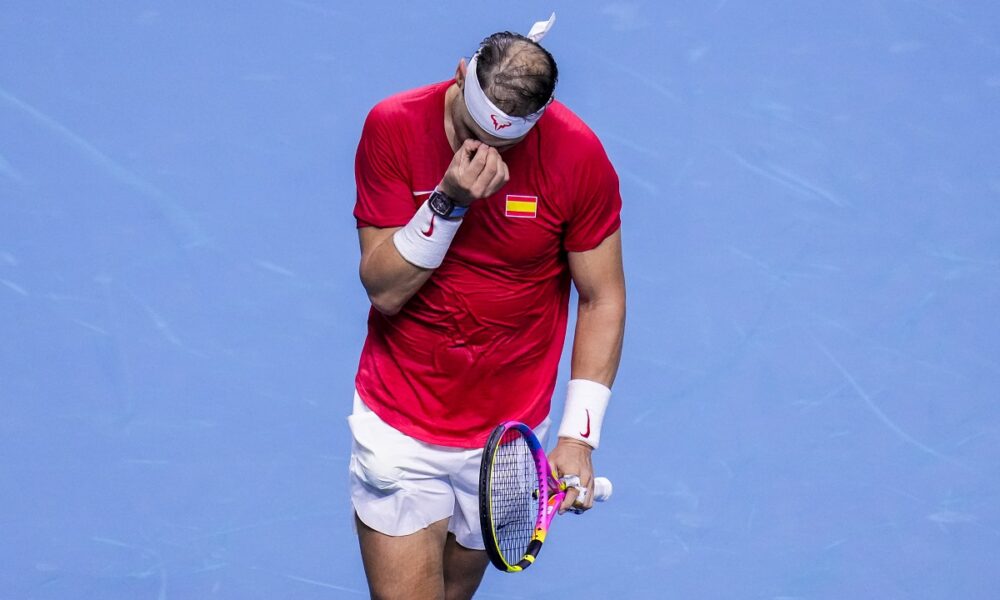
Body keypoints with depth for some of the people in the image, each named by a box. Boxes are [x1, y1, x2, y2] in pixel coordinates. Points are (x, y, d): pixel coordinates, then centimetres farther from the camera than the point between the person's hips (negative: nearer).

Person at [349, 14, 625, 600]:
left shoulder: (578, 156, -14)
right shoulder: (393, 128, -13)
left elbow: (603, 299, -3)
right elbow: (384, 291, -13)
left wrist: (578, 436, -9)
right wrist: (449, 201, -28)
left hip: (506, 438, 1)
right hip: (398, 427, -1)